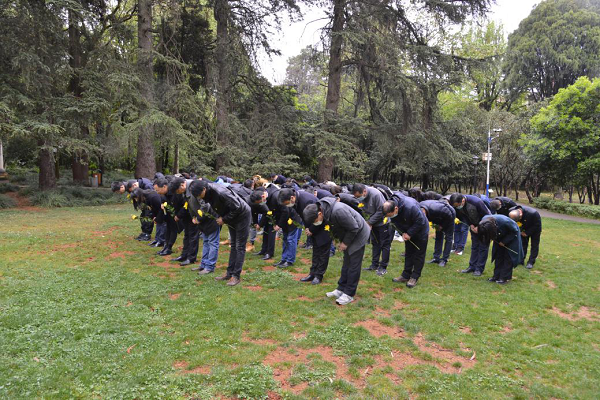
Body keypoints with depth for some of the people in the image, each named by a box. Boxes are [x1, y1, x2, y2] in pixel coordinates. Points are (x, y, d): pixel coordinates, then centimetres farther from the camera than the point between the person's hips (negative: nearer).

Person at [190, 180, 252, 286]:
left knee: (240, 247, -4)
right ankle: (230, 273, 22)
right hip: (232, 218, 9)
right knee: (233, 246, 14)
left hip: (242, 216, -9)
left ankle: (236, 276, 1)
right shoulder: (209, 193, -7)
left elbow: (237, 207, -29)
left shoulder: (221, 193, -33)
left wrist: (224, 219, -20)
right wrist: (220, 217, -5)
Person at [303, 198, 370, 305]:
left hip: (358, 234, -9)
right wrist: (336, 237, -1)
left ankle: (349, 294, 6)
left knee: (354, 265, -2)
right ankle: (341, 289, 25)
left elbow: (354, 228, -29)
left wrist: (345, 243, -18)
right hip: (348, 236, 9)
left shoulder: (338, 211, -39)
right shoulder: (322, 209, -12)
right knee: (346, 263, 16)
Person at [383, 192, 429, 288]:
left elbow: (420, 222, -30)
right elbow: (397, 223, -3)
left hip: (420, 230, -6)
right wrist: (403, 232, -16)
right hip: (408, 232, 6)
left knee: (419, 254, 1)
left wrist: (409, 233, -24)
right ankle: (406, 275, 19)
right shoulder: (390, 209, -19)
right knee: (408, 253, 12)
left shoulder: (410, 207, -41)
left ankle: (415, 277, 10)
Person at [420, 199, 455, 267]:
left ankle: (444, 260, 0)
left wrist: (442, 226, -17)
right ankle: (436, 258, 11)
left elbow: (449, 216, -26)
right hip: (440, 218, 7)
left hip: (449, 217, -6)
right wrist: (434, 223, -7)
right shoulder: (419, 206, -25)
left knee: (448, 238, -4)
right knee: (438, 237, 7)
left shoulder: (436, 210, -45)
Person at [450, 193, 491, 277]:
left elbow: (486, 216, -24)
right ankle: (472, 266, 15)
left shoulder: (476, 202, -37)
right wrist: (470, 224, -14)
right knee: (474, 246, 9)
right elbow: (462, 216, -2)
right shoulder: (457, 205, -19)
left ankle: (479, 269, 0)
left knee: (483, 247, -5)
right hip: (474, 224, 6)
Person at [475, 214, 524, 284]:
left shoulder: (504, 222, -43)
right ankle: (497, 276, 12)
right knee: (498, 255, 5)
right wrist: (476, 232, -32)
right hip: (500, 236, 5)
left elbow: (514, 231, -22)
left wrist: (504, 241, -21)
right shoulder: (484, 220, -30)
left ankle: (505, 278, 3)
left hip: (511, 235, -5)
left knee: (507, 257, -4)